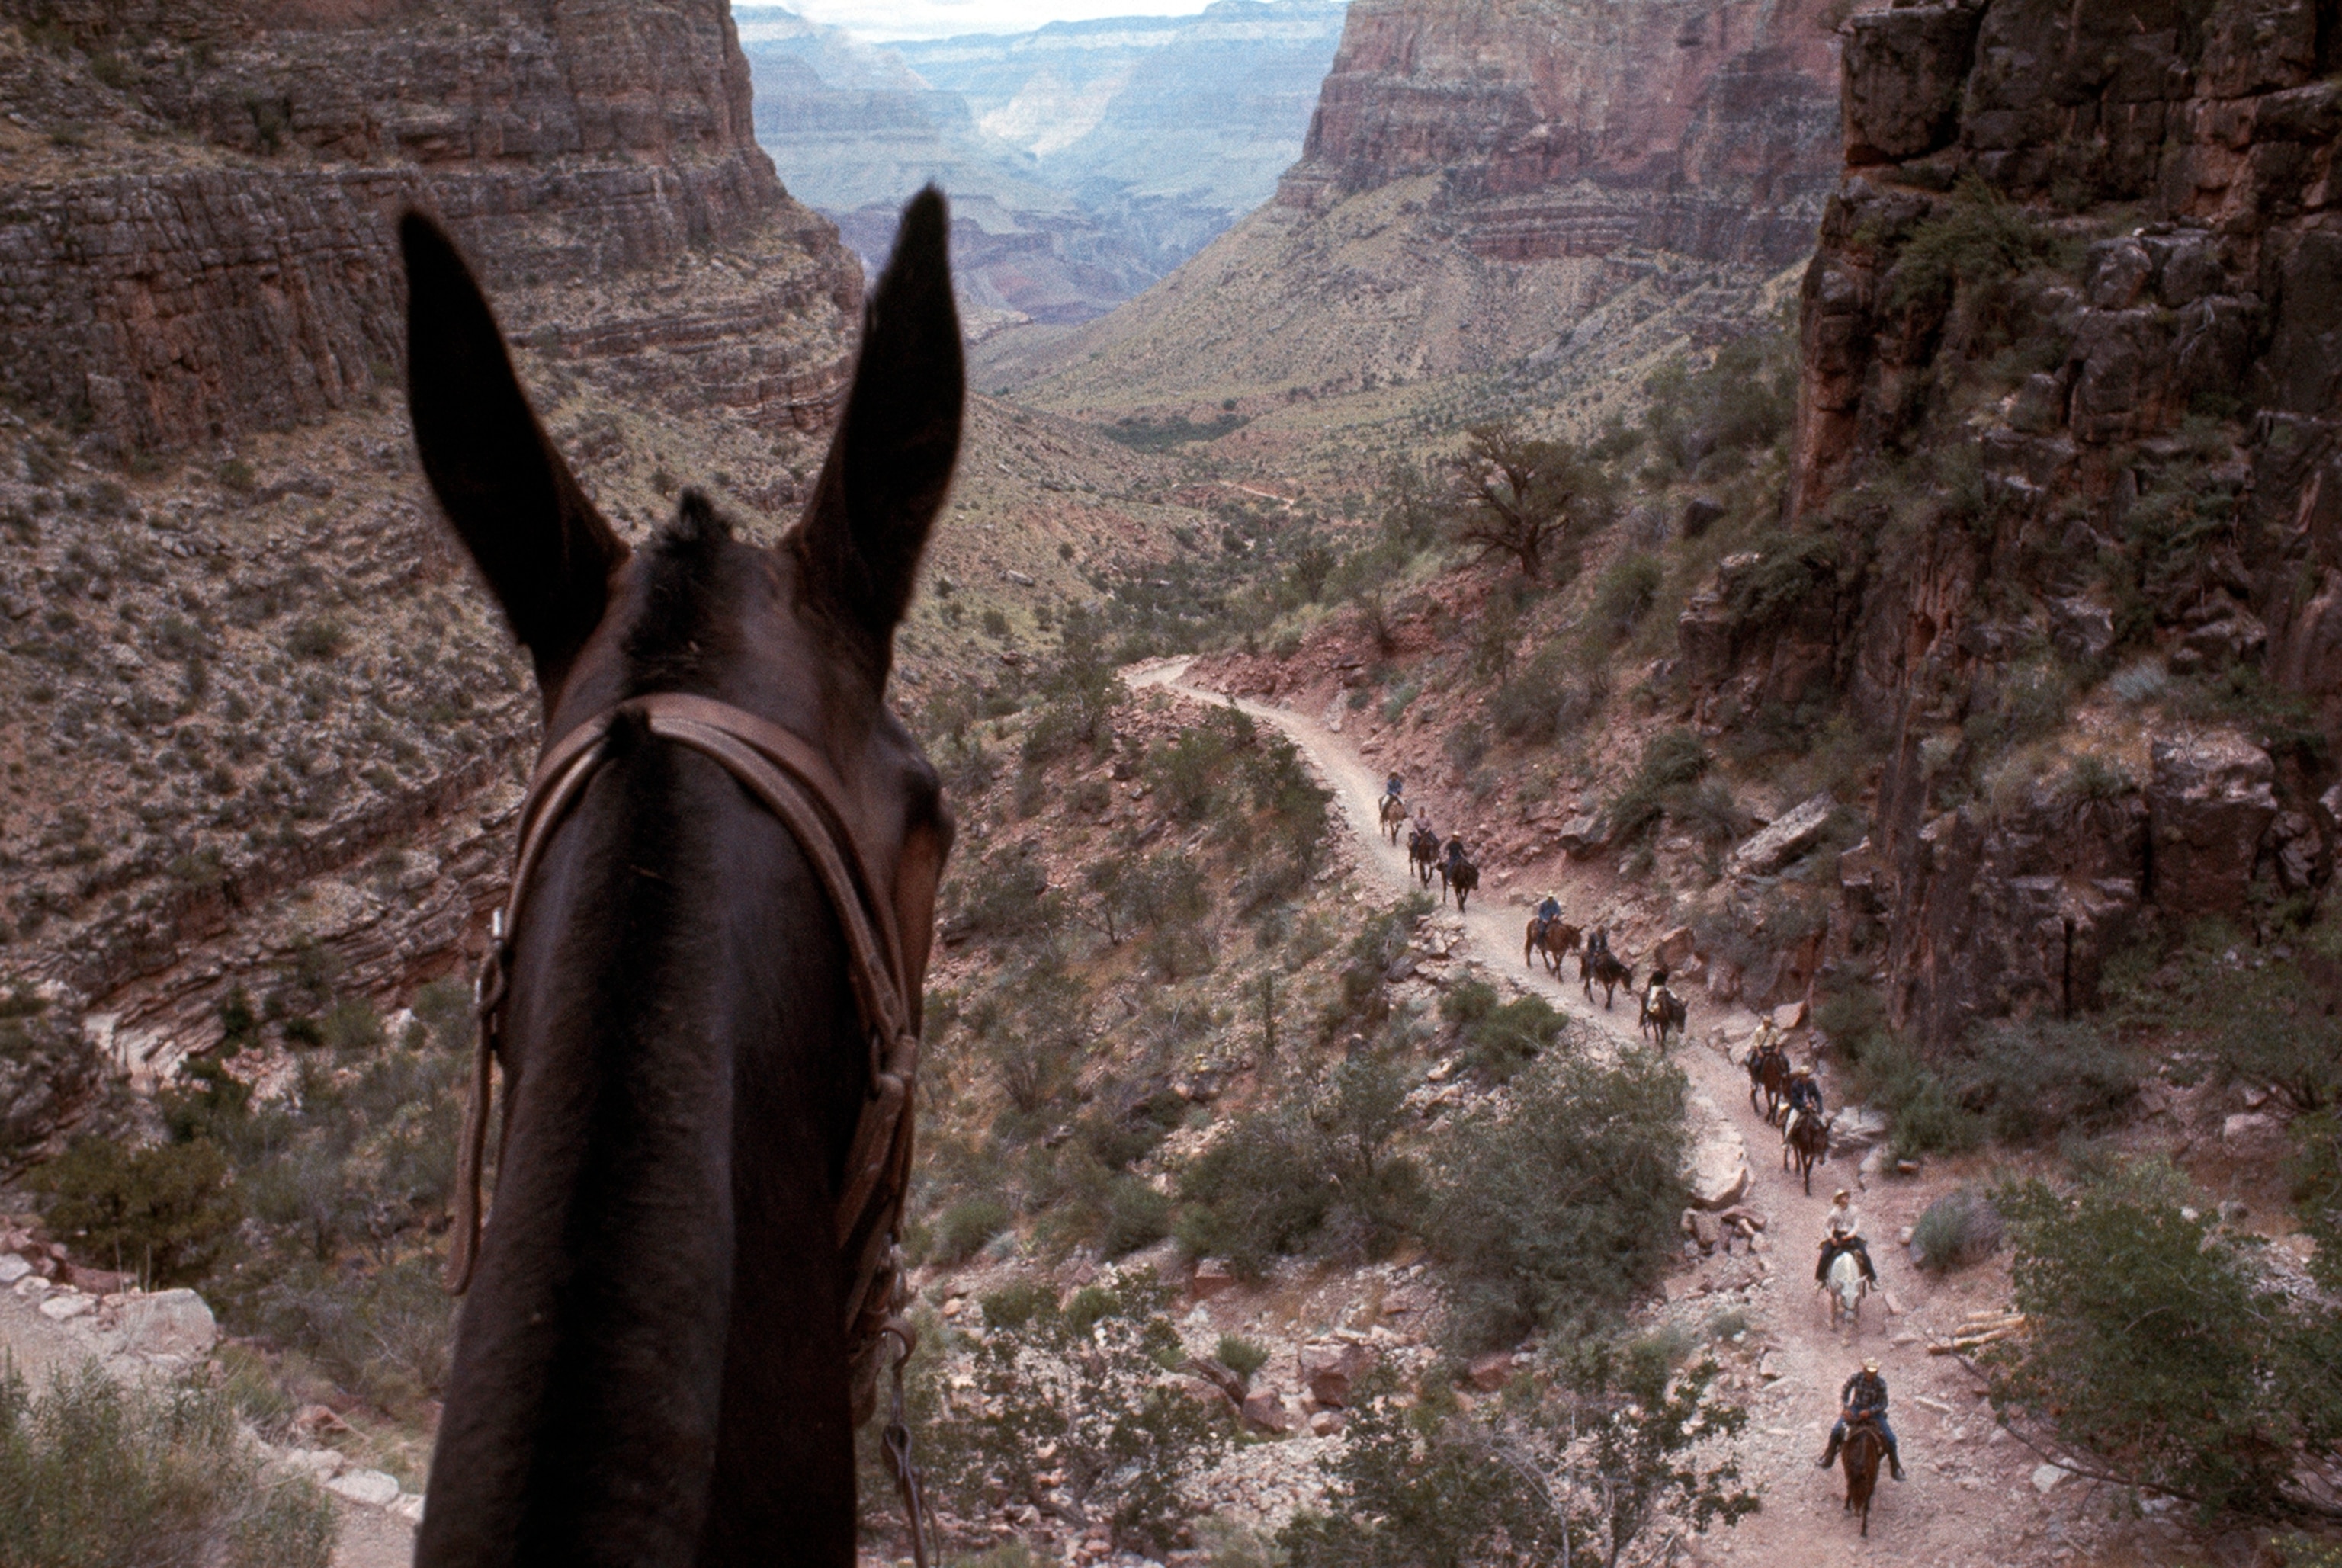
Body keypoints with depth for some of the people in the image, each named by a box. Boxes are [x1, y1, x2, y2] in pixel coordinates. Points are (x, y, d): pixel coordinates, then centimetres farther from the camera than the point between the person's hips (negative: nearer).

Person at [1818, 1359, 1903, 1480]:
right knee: (1835, 1431, -12)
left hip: (1873, 1411, -1)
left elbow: (1883, 1404, -12)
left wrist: (1869, 1411, -26)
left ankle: (1895, 1467, 10)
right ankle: (1829, 1458, 12)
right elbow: (1844, 1393, -3)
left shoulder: (1881, 1383, -17)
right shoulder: (1856, 1378, -15)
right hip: (1856, 1408, 1)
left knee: (1890, 1438, -13)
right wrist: (1845, 1408, -14)